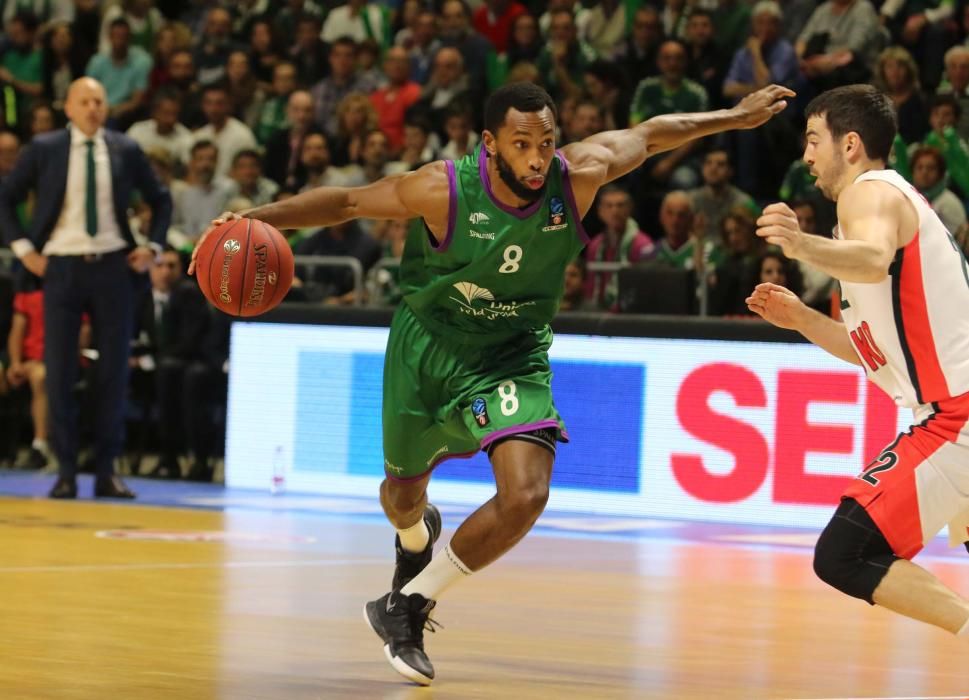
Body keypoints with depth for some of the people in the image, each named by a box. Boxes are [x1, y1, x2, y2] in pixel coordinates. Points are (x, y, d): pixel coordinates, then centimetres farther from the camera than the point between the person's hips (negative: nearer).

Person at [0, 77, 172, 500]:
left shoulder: (125, 151, 4)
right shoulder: (44, 149, 0)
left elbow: (160, 200, 16)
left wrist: (152, 247, 5)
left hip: (113, 266, 1)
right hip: (61, 267, -1)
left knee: (114, 369, 2)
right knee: (60, 370, -2)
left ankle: (107, 469, 9)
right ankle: (66, 471, 4)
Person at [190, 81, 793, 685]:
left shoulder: (578, 177, -21)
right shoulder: (444, 191, -27)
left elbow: (650, 134, -4)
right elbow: (346, 202, -16)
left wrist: (738, 117, 6)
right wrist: (256, 218, -26)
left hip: (513, 358, 1)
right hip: (427, 347, -1)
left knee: (526, 497, -22)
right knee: (404, 493, 20)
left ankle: (409, 605, -4)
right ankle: (417, 537, 61)